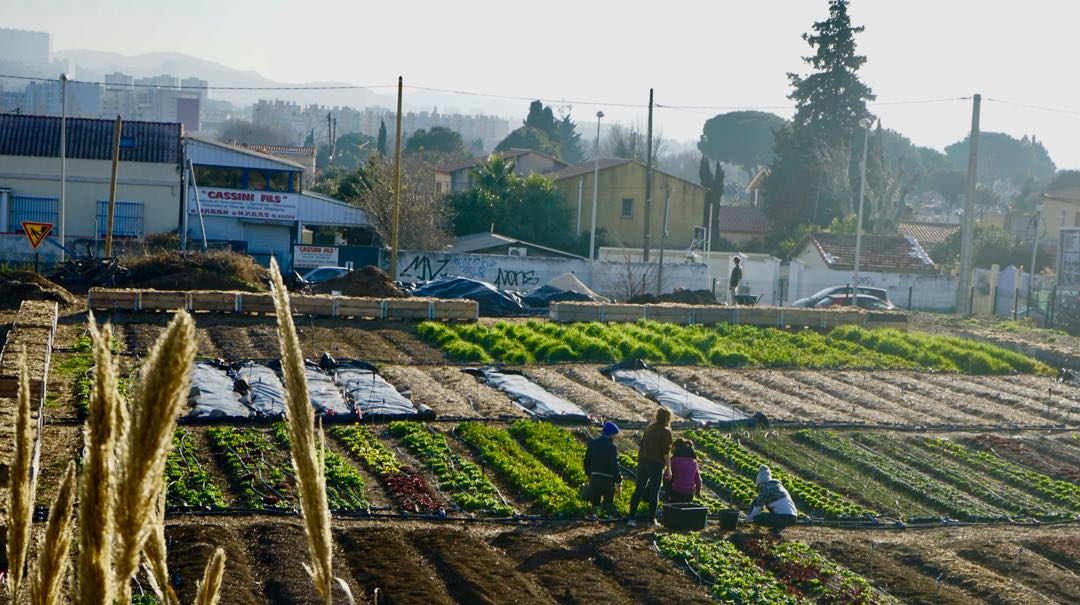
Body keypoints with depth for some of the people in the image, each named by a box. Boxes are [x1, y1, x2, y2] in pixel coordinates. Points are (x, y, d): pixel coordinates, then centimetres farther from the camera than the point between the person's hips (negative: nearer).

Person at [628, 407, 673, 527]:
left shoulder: (649, 428, 10)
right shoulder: (665, 431, -11)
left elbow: (640, 445, 14)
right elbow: (666, 452, -16)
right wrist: (668, 468, -11)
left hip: (642, 462, 6)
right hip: (656, 464, -6)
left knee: (638, 490, 8)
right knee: (654, 492, 5)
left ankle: (632, 518, 6)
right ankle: (651, 519, 9)